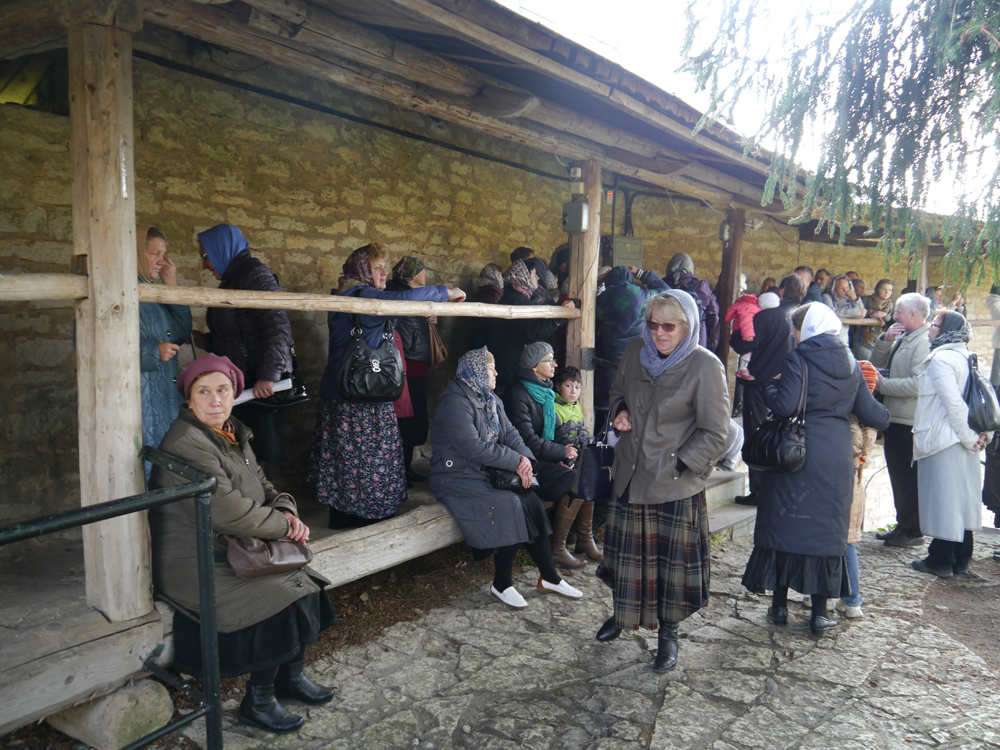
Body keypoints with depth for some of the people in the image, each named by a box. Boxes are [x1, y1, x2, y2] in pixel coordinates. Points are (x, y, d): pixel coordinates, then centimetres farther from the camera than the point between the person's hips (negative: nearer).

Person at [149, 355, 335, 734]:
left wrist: (286, 510, -7)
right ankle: (257, 702, 1)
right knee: (281, 600, -18)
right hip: (192, 565, -8)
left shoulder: (233, 433, 8)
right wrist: (284, 525, -15)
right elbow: (230, 514, -27)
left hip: (228, 551, 9)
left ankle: (291, 676, 18)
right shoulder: (187, 444, -22)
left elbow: (262, 485, 14)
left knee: (303, 582, -2)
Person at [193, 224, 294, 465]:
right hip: (239, 382, 9)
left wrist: (267, 376, -23)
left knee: (263, 450, -8)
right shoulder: (231, 281, 20)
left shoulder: (256, 274, -8)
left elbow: (278, 327, -19)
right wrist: (207, 341, 13)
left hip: (261, 385, -9)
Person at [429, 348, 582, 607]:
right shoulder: (455, 404, -17)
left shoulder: (490, 400, 13)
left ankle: (549, 577, 0)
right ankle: (501, 584, -10)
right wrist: (516, 462, -21)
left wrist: (525, 458, -13)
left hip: (486, 473, 8)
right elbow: (474, 447, -25)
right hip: (457, 478, -8)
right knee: (511, 505, -26)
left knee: (532, 502, -11)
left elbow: (510, 433, 8)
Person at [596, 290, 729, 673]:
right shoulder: (636, 351, 1)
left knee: (673, 556, 7)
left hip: (677, 483, -4)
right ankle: (623, 615, 40)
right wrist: (619, 412, -1)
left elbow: (714, 433, -11)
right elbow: (617, 392, 21)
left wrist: (678, 466, -16)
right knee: (627, 550, 17)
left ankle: (668, 634, 27)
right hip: (631, 475, 5)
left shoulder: (705, 366, -14)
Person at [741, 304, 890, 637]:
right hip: (837, 457, 4)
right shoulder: (851, 364, 8)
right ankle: (820, 612, 14)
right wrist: (885, 416, 32)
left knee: (785, 521, 7)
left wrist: (766, 385, 0)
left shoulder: (798, 359, -8)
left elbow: (785, 405, -18)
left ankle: (780, 605, 15)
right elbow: (870, 413, 10)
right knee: (827, 527, 10)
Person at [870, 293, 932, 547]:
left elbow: (919, 384, -26)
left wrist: (883, 384, -17)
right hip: (894, 418, 10)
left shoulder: (924, 343, -17)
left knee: (909, 478, 0)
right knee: (898, 476, 17)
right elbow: (876, 361, 16)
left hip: (909, 423, -10)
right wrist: (885, 339, 1)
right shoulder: (902, 339, 15)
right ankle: (903, 526, 29)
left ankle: (913, 531, 11)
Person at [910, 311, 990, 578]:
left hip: (944, 440, -9)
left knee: (942, 498, -1)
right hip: (965, 444, 9)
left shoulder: (940, 359, -14)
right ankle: (961, 560, 21)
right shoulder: (967, 358, 12)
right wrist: (983, 433, 6)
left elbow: (953, 403, -21)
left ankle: (940, 561, 6)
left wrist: (969, 436, -14)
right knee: (962, 497, 13)